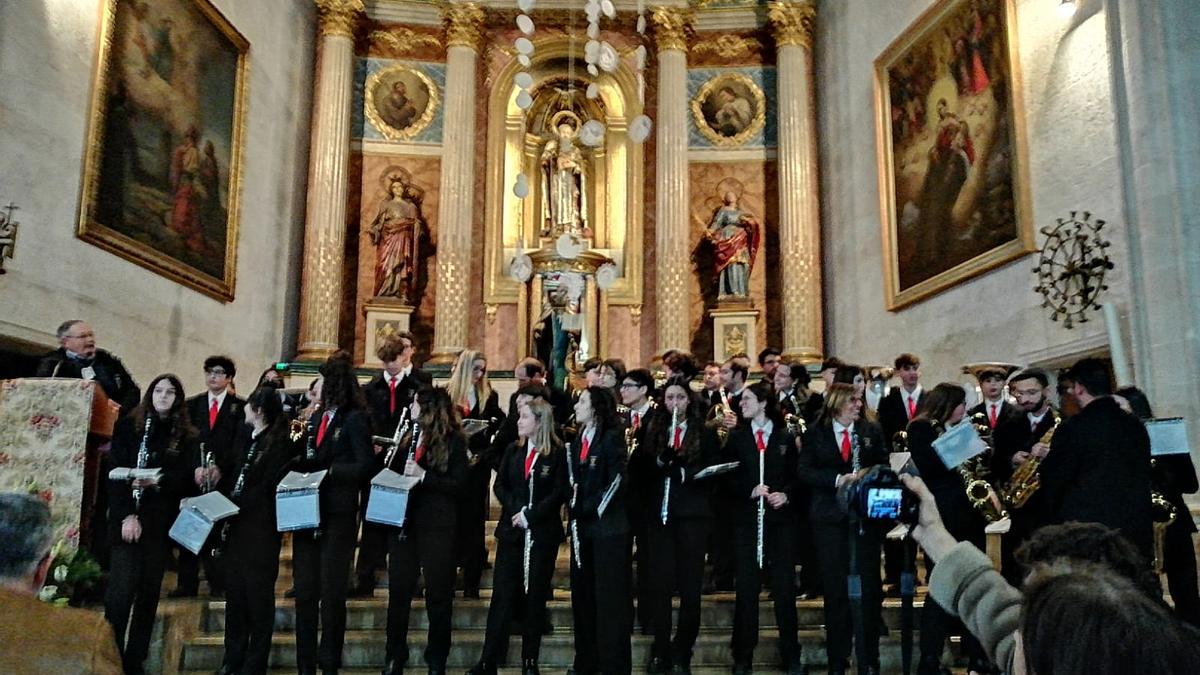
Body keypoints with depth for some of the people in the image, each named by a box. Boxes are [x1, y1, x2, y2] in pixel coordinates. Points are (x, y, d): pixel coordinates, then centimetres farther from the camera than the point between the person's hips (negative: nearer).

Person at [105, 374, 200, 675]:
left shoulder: (186, 436, 6)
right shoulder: (128, 426, 3)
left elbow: (187, 479, -1)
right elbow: (117, 472, -4)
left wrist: (158, 481, -20)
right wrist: (127, 515, -13)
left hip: (161, 521, 2)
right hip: (125, 516, -2)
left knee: (149, 589, 6)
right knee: (122, 586, -10)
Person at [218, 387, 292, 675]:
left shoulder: (280, 443, -11)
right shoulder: (244, 435, 10)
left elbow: (268, 486, -14)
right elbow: (233, 474, 13)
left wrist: (237, 504, -16)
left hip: (261, 527, -7)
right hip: (235, 524, 7)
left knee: (258, 595, 2)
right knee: (234, 592, 13)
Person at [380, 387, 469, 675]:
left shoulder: (453, 440, -4)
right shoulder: (409, 437, 12)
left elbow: (459, 485, -10)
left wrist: (423, 475, -20)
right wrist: (390, 460, -4)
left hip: (437, 527, -5)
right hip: (403, 522, 5)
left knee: (438, 595, 5)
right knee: (398, 591, 9)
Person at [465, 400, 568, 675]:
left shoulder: (557, 454, -5)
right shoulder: (513, 450, 9)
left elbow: (559, 493, -9)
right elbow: (500, 485, 7)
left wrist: (530, 515, -15)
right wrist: (516, 510, -9)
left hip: (543, 533, -3)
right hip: (511, 531, 3)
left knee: (535, 597, 5)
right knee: (502, 595, 2)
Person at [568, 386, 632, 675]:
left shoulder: (613, 437, -7)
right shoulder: (577, 440, 14)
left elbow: (617, 479, -12)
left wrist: (595, 509, -13)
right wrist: (574, 507, 2)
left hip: (609, 526, -7)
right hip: (583, 526, 7)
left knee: (610, 596, -2)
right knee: (582, 594, 10)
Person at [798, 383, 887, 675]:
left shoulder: (872, 431, 8)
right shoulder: (816, 433, 3)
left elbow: (885, 466, 5)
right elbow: (805, 471, -4)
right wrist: (838, 480, -16)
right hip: (830, 517, -1)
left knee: (868, 586, 1)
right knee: (835, 588, 3)